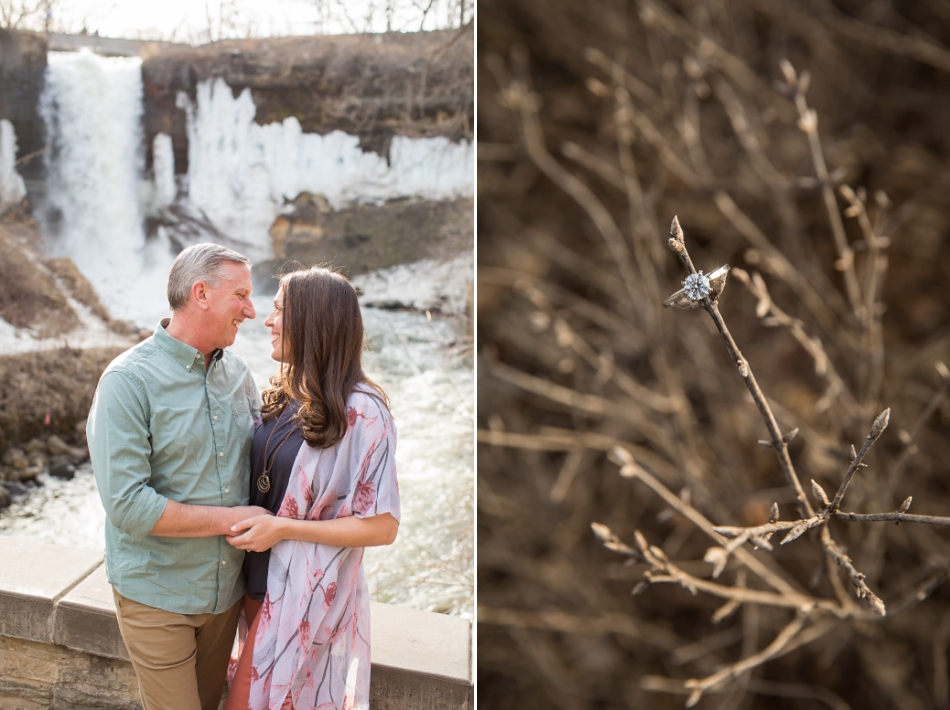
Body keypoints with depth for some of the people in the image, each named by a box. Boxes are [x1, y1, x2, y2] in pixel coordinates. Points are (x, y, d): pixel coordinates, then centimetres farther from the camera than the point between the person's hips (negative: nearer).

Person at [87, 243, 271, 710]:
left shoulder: (237, 373, 4)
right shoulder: (129, 381, -17)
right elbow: (127, 505, -23)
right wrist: (232, 518, -19)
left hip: (226, 586, 6)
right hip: (158, 595, -6)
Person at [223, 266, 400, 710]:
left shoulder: (361, 412, -20)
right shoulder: (286, 397, 3)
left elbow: (381, 526, -19)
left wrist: (282, 528, -20)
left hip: (306, 592, -7)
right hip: (263, 580, 7)